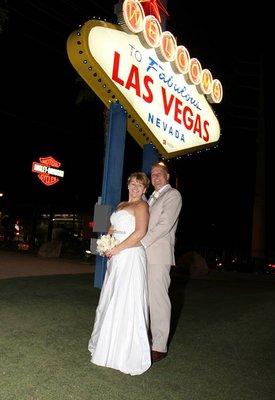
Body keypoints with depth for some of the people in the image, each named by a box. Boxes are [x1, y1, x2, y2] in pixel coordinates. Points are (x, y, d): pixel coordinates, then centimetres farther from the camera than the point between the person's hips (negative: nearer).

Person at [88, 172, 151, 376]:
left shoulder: (141, 205, -6)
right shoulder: (121, 205, 19)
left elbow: (140, 232, -18)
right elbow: (112, 228, 23)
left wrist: (117, 249, -15)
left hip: (131, 257, -8)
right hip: (116, 258, 9)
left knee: (126, 302, -4)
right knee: (111, 300, 16)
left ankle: (127, 353, 9)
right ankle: (109, 344, 33)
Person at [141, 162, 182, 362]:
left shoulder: (173, 195, -2)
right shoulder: (152, 197, 24)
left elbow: (165, 225, -14)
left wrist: (141, 243, -15)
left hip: (159, 255, -8)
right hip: (144, 254, 8)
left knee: (158, 299, -4)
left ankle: (159, 347, 6)